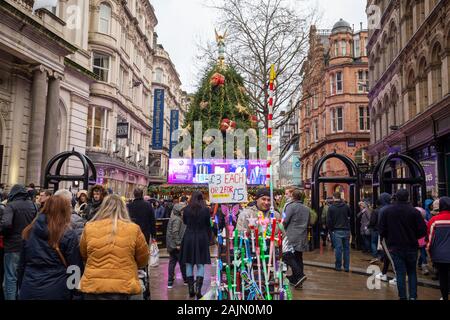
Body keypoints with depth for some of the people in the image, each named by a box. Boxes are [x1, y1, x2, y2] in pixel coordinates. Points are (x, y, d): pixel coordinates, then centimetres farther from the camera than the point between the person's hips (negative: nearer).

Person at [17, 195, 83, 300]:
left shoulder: (30, 230, 3)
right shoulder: (69, 235, -11)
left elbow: (22, 264, 11)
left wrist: (21, 286, 22)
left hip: (29, 289, 4)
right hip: (56, 291, -3)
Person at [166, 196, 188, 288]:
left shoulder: (175, 217, 14)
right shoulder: (177, 219, -15)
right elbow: (175, 232, -22)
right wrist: (178, 243, -19)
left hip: (171, 245, 9)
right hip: (175, 244, -9)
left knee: (172, 261, 10)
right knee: (182, 261, 4)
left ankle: (170, 282, 10)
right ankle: (186, 279, 17)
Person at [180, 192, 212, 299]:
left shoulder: (186, 209, -5)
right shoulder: (205, 210, -7)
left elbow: (185, 222, 10)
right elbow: (208, 225, 2)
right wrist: (208, 238, 14)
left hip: (189, 238, 1)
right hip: (202, 238, -1)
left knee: (189, 264, 11)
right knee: (200, 264, 5)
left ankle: (191, 289, 14)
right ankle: (198, 289, -5)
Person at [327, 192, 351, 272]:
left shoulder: (331, 207, -7)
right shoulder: (346, 206, 1)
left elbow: (329, 220, -6)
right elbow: (350, 215, 19)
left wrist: (330, 229, 6)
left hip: (336, 231, -3)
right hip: (346, 230, 3)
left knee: (338, 248, 2)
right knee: (346, 248, 10)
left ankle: (338, 266, 9)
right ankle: (346, 267, 14)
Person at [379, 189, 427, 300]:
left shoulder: (386, 211, -6)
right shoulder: (414, 211, -11)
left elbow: (382, 230, -4)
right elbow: (423, 231, -9)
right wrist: (413, 237, 9)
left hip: (395, 247, 0)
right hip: (411, 246, 0)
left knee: (400, 273, 6)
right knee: (412, 272, 15)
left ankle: (402, 296, 7)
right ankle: (413, 296, 11)